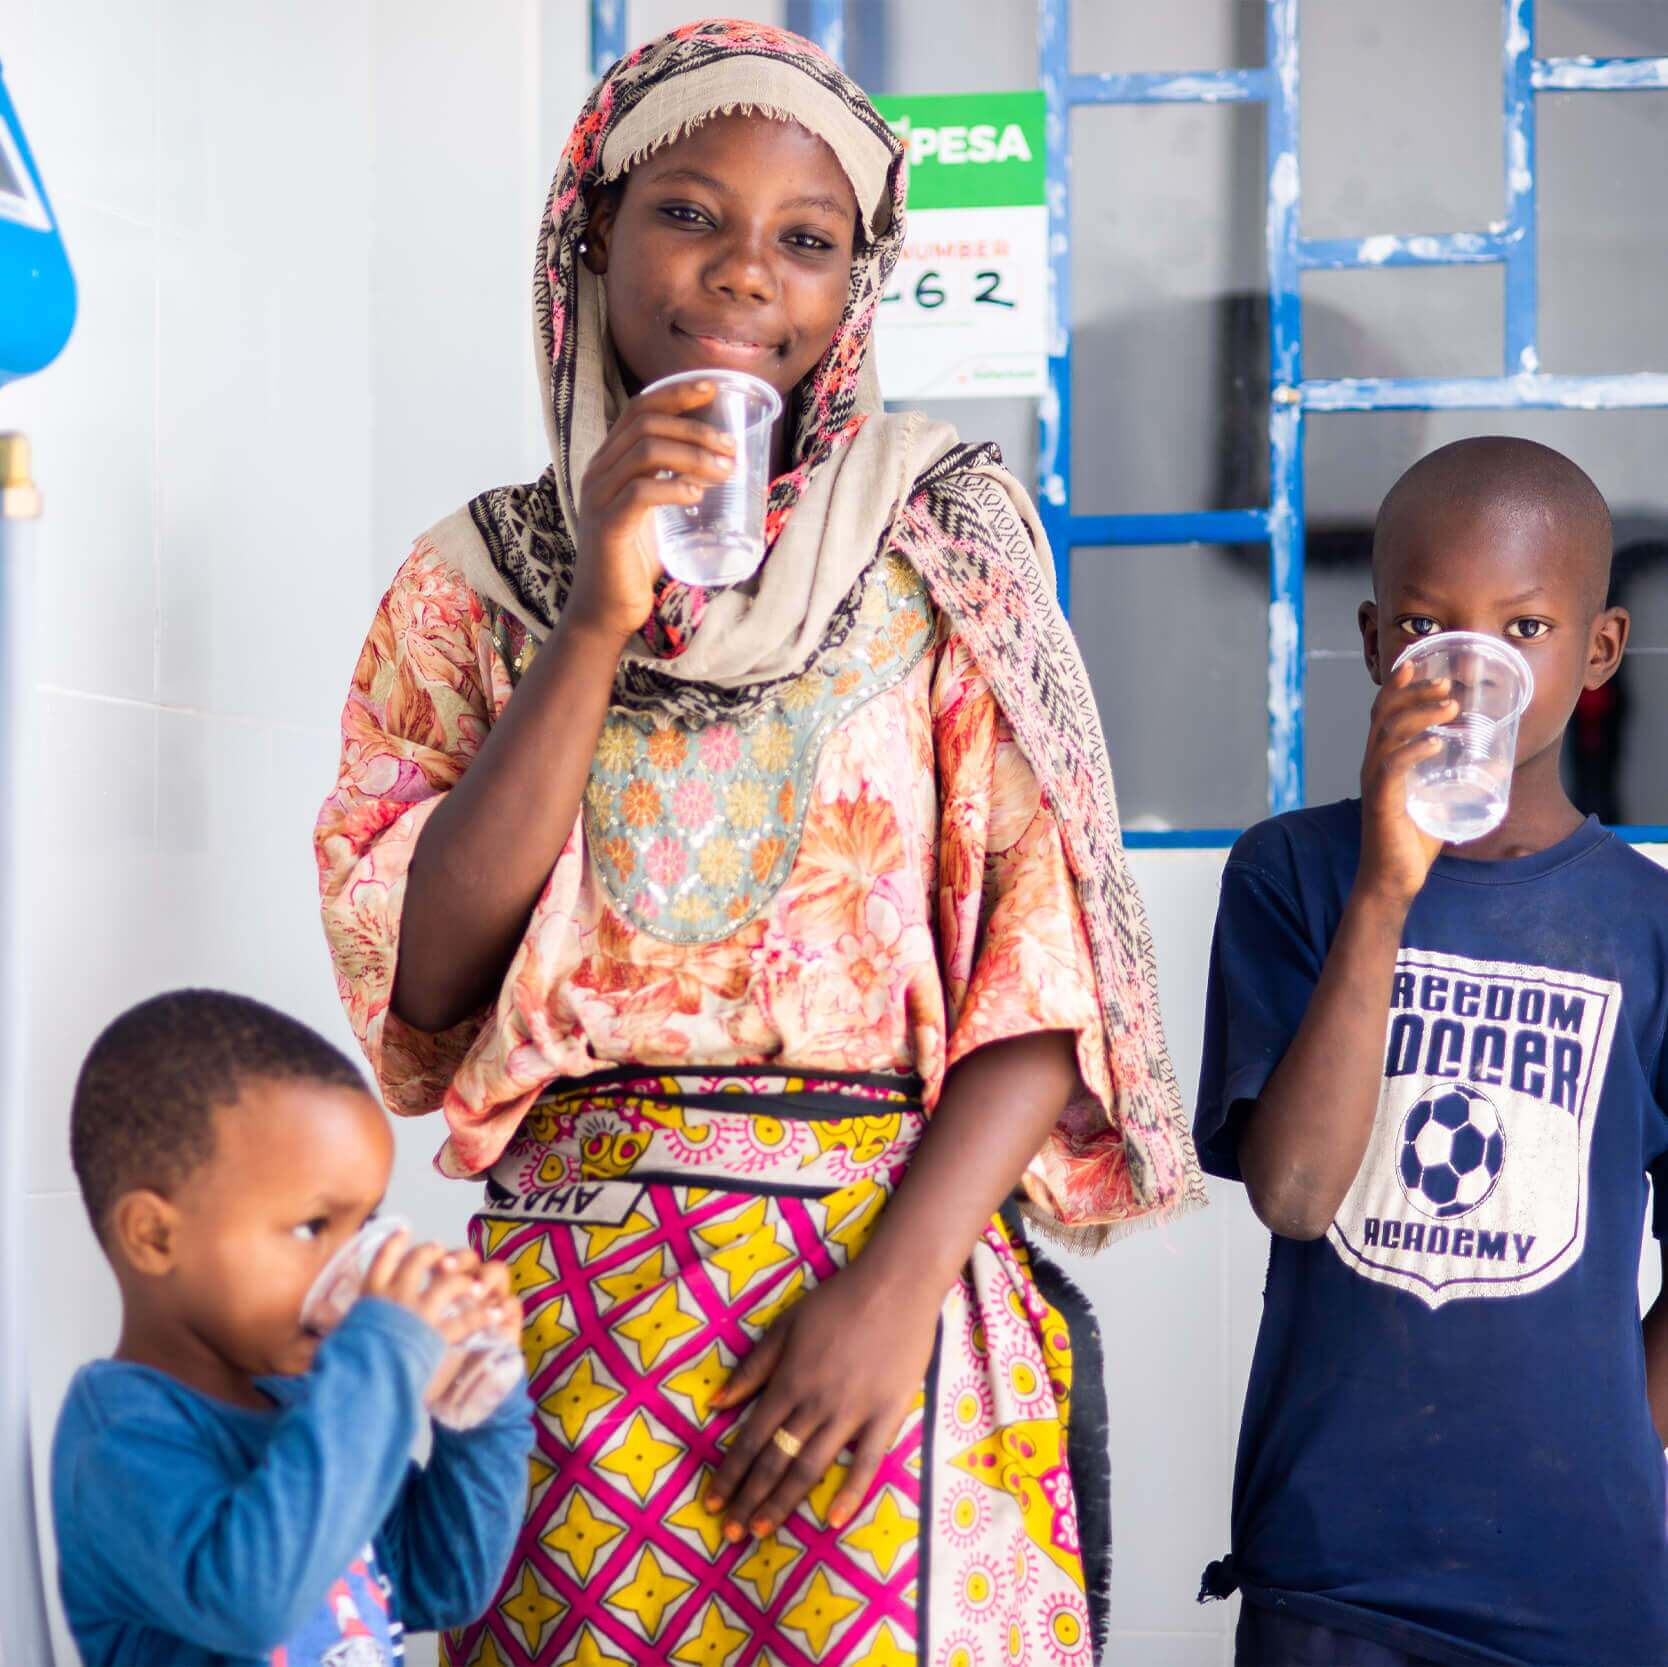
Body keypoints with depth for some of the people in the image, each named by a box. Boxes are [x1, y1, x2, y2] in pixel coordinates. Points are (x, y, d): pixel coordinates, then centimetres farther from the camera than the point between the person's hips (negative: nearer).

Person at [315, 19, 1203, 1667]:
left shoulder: (941, 535, 2)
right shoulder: (476, 582, 6)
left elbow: (1049, 961, -4)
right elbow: (425, 978, -5)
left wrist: (896, 1284, -15)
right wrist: (598, 620, -12)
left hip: (898, 1285, -1)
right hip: (566, 1316, 1)